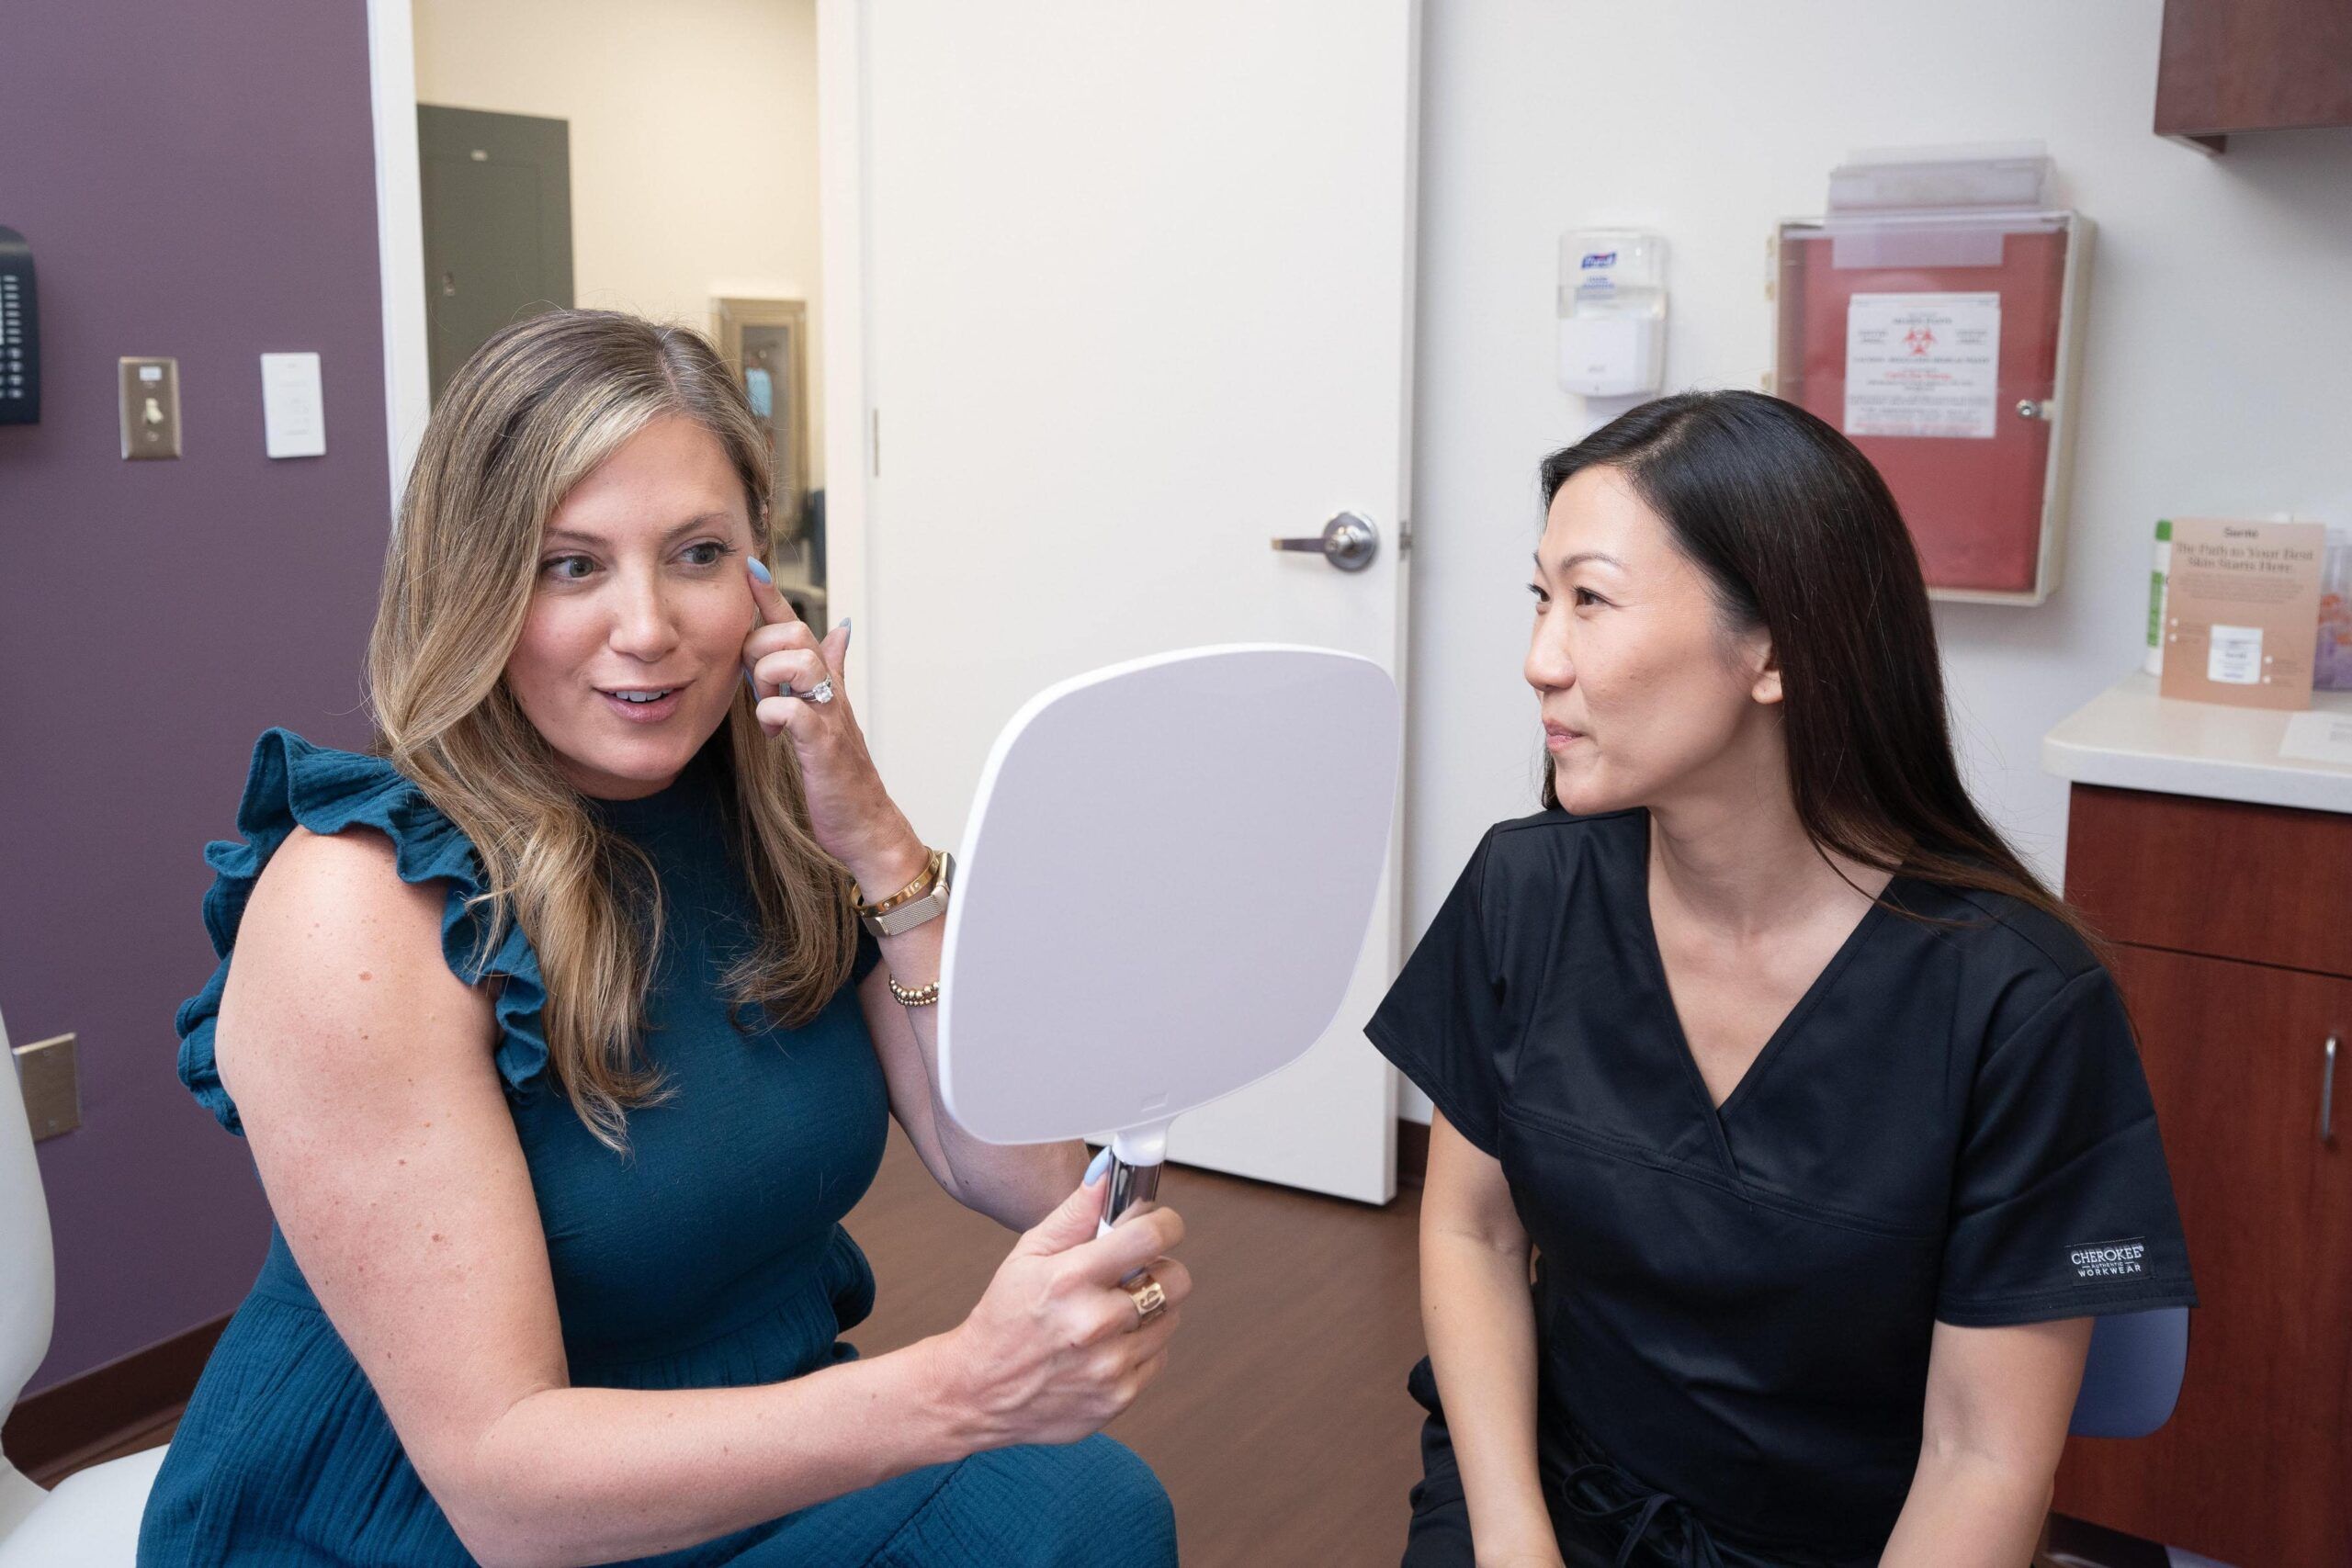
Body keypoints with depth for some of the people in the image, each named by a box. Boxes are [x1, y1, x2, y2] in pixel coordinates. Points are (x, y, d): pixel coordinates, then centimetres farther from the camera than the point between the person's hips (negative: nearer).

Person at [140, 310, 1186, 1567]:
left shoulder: (778, 813, -5)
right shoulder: (357, 908, -21)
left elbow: (1028, 1181, -8)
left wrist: (878, 843, -19)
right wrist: (962, 1385, -39)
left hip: (765, 1460, 5)